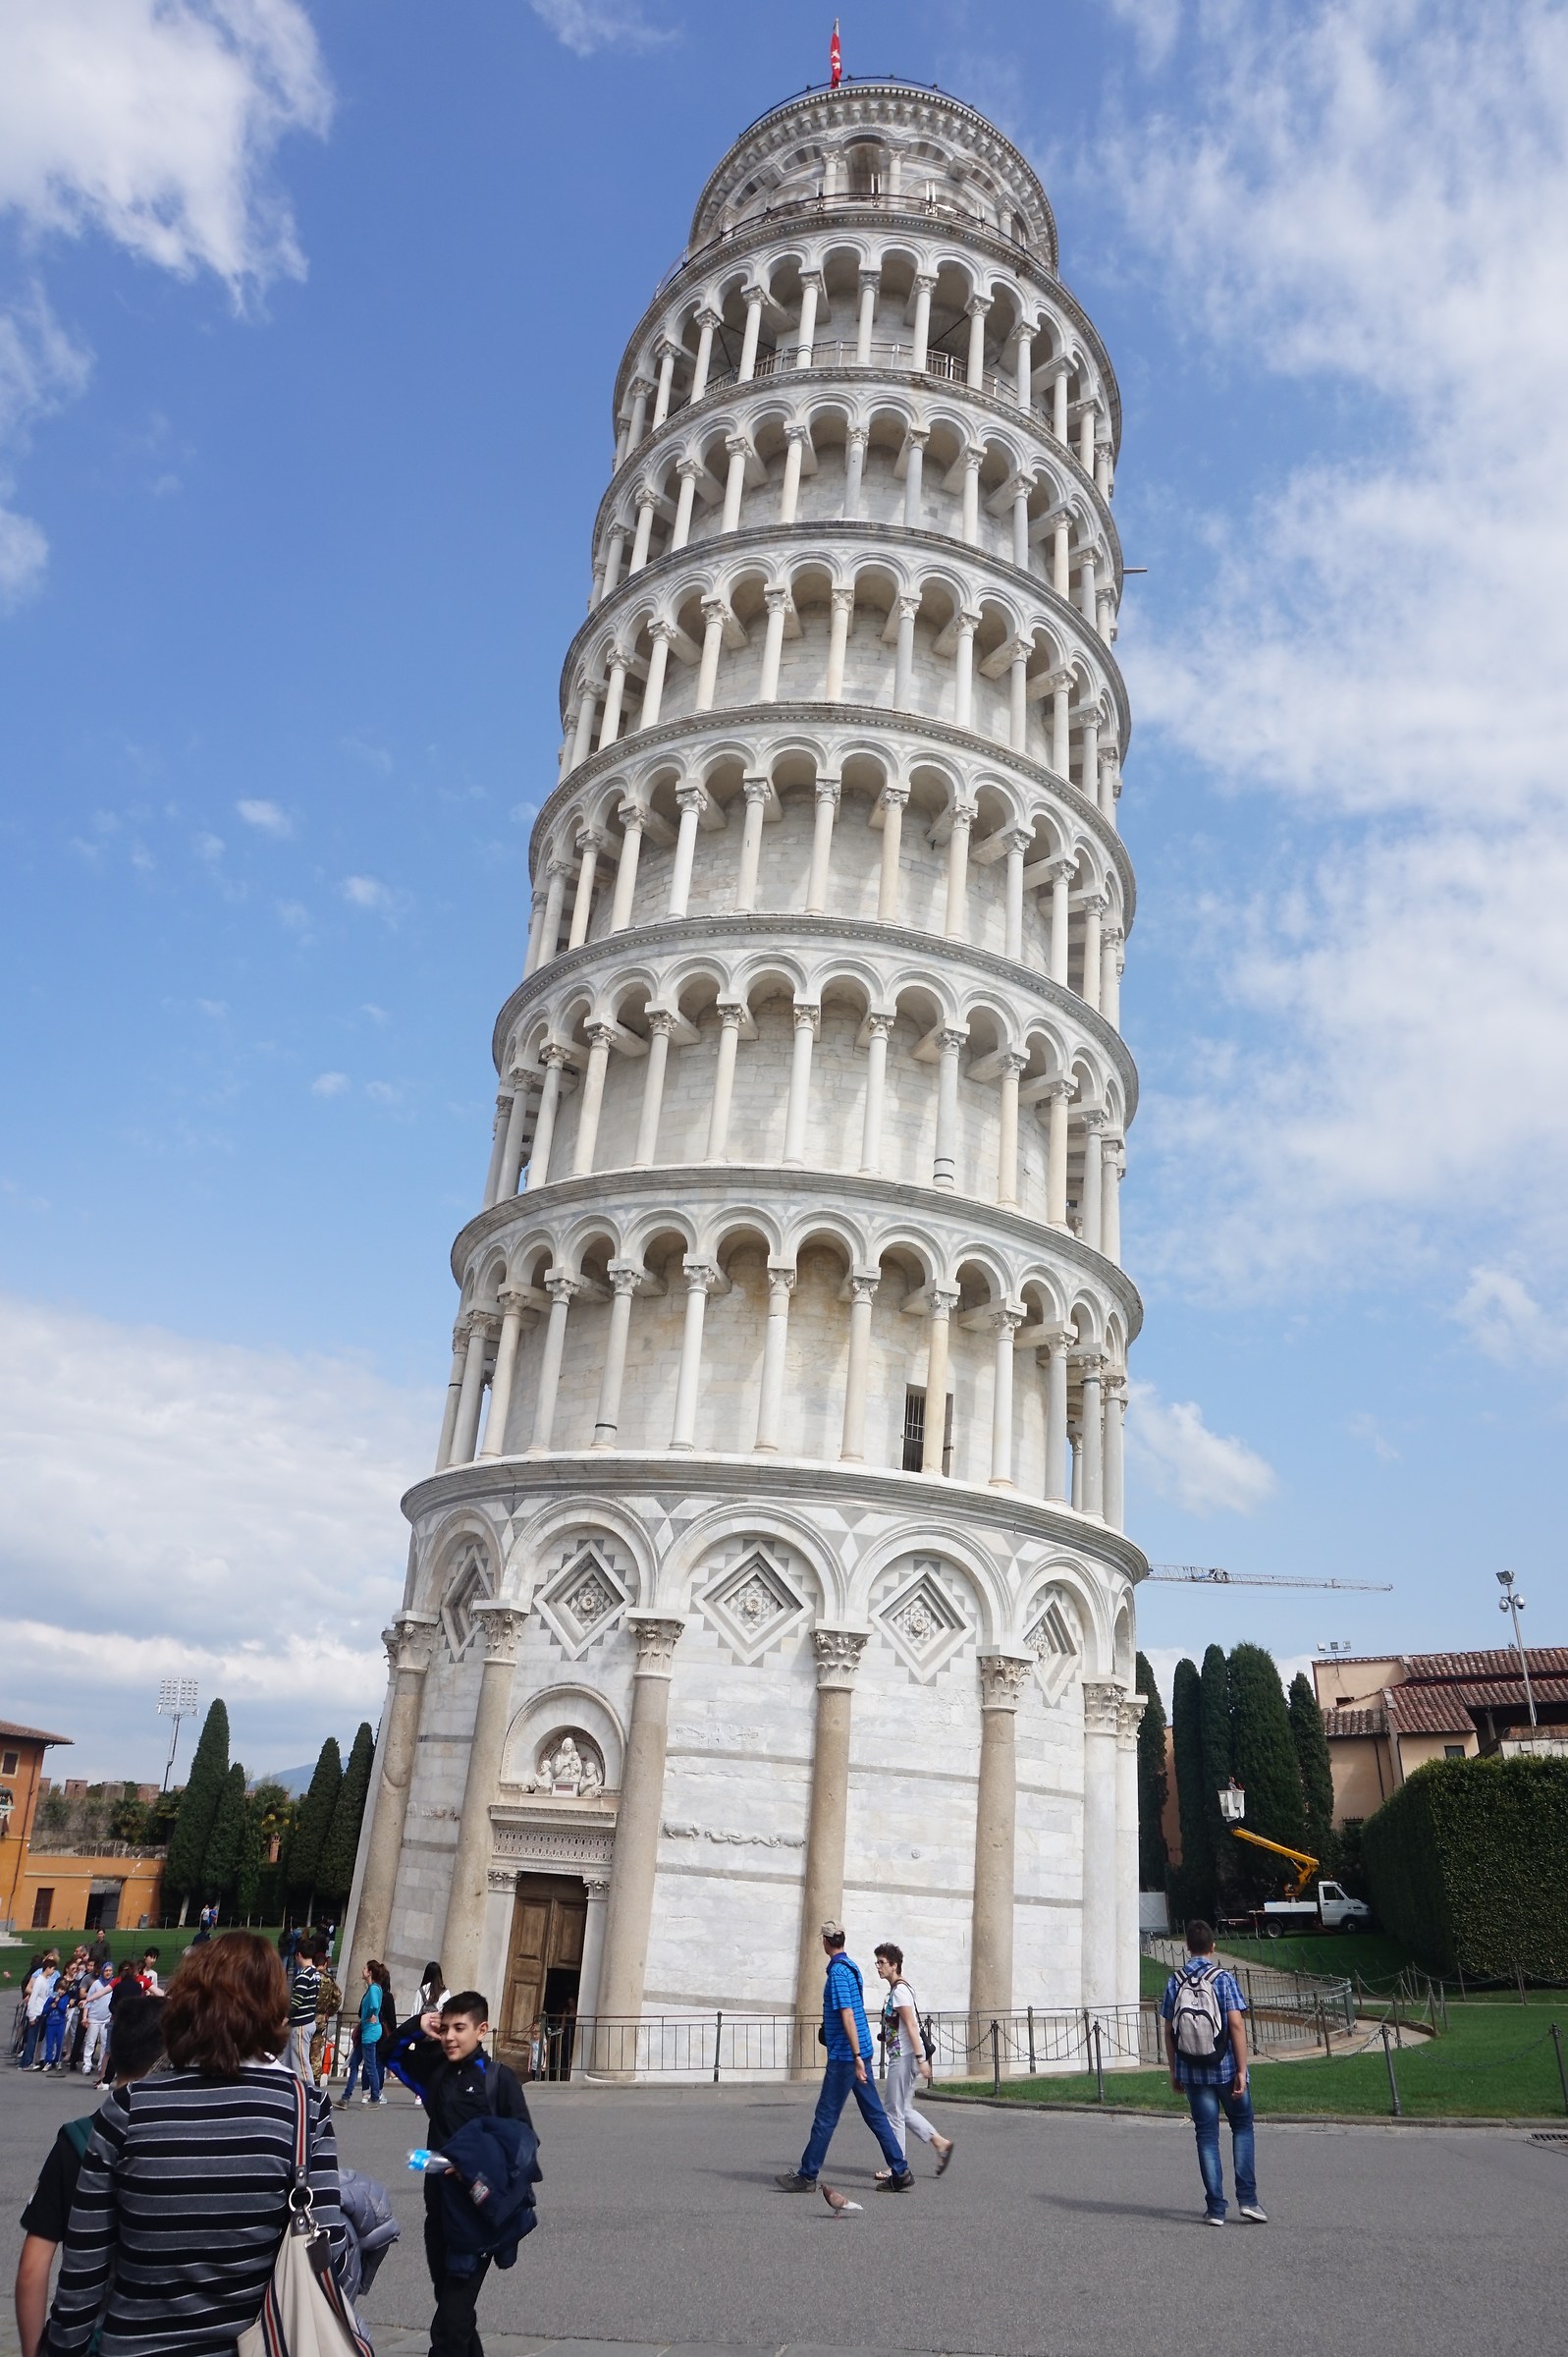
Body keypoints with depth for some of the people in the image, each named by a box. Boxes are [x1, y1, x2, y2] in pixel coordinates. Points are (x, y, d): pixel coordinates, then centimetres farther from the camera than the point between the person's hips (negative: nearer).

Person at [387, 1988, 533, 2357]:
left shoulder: (499, 2077, -10)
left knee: (450, 2323, -9)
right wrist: (417, 2028, 0)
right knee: (450, 2302, 18)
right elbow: (389, 2054, 17)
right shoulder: (435, 2070, 5)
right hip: (439, 2205, 6)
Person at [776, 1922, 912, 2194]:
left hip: (844, 2056, -9)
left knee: (826, 2117, 0)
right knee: (875, 2114, 9)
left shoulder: (838, 1972, -16)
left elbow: (847, 2016, -23)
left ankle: (807, 2176, 9)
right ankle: (900, 2172, 8)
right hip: (857, 2053, 9)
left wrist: (856, 2057, -26)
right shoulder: (852, 1967, 13)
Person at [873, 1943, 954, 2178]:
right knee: (903, 2109, 15)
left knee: (895, 2111, -1)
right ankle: (940, 2143, 17)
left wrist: (920, 2059, -25)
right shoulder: (896, 1989, 15)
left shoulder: (899, 1990, -15)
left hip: (903, 2057, -10)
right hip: (900, 2056, 10)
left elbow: (911, 2026, -21)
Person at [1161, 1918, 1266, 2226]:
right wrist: (1241, 2070, -10)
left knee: (1206, 2136, 9)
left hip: (1192, 2073, 2)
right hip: (1226, 2068, -2)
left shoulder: (1175, 1982, 0)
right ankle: (1247, 2198, 7)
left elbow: (1169, 2031, 2)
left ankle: (1215, 2208, 8)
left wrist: (1173, 2071, 11)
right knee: (1242, 2127, 16)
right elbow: (1236, 2025, -14)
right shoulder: (1223, 1978, -9)